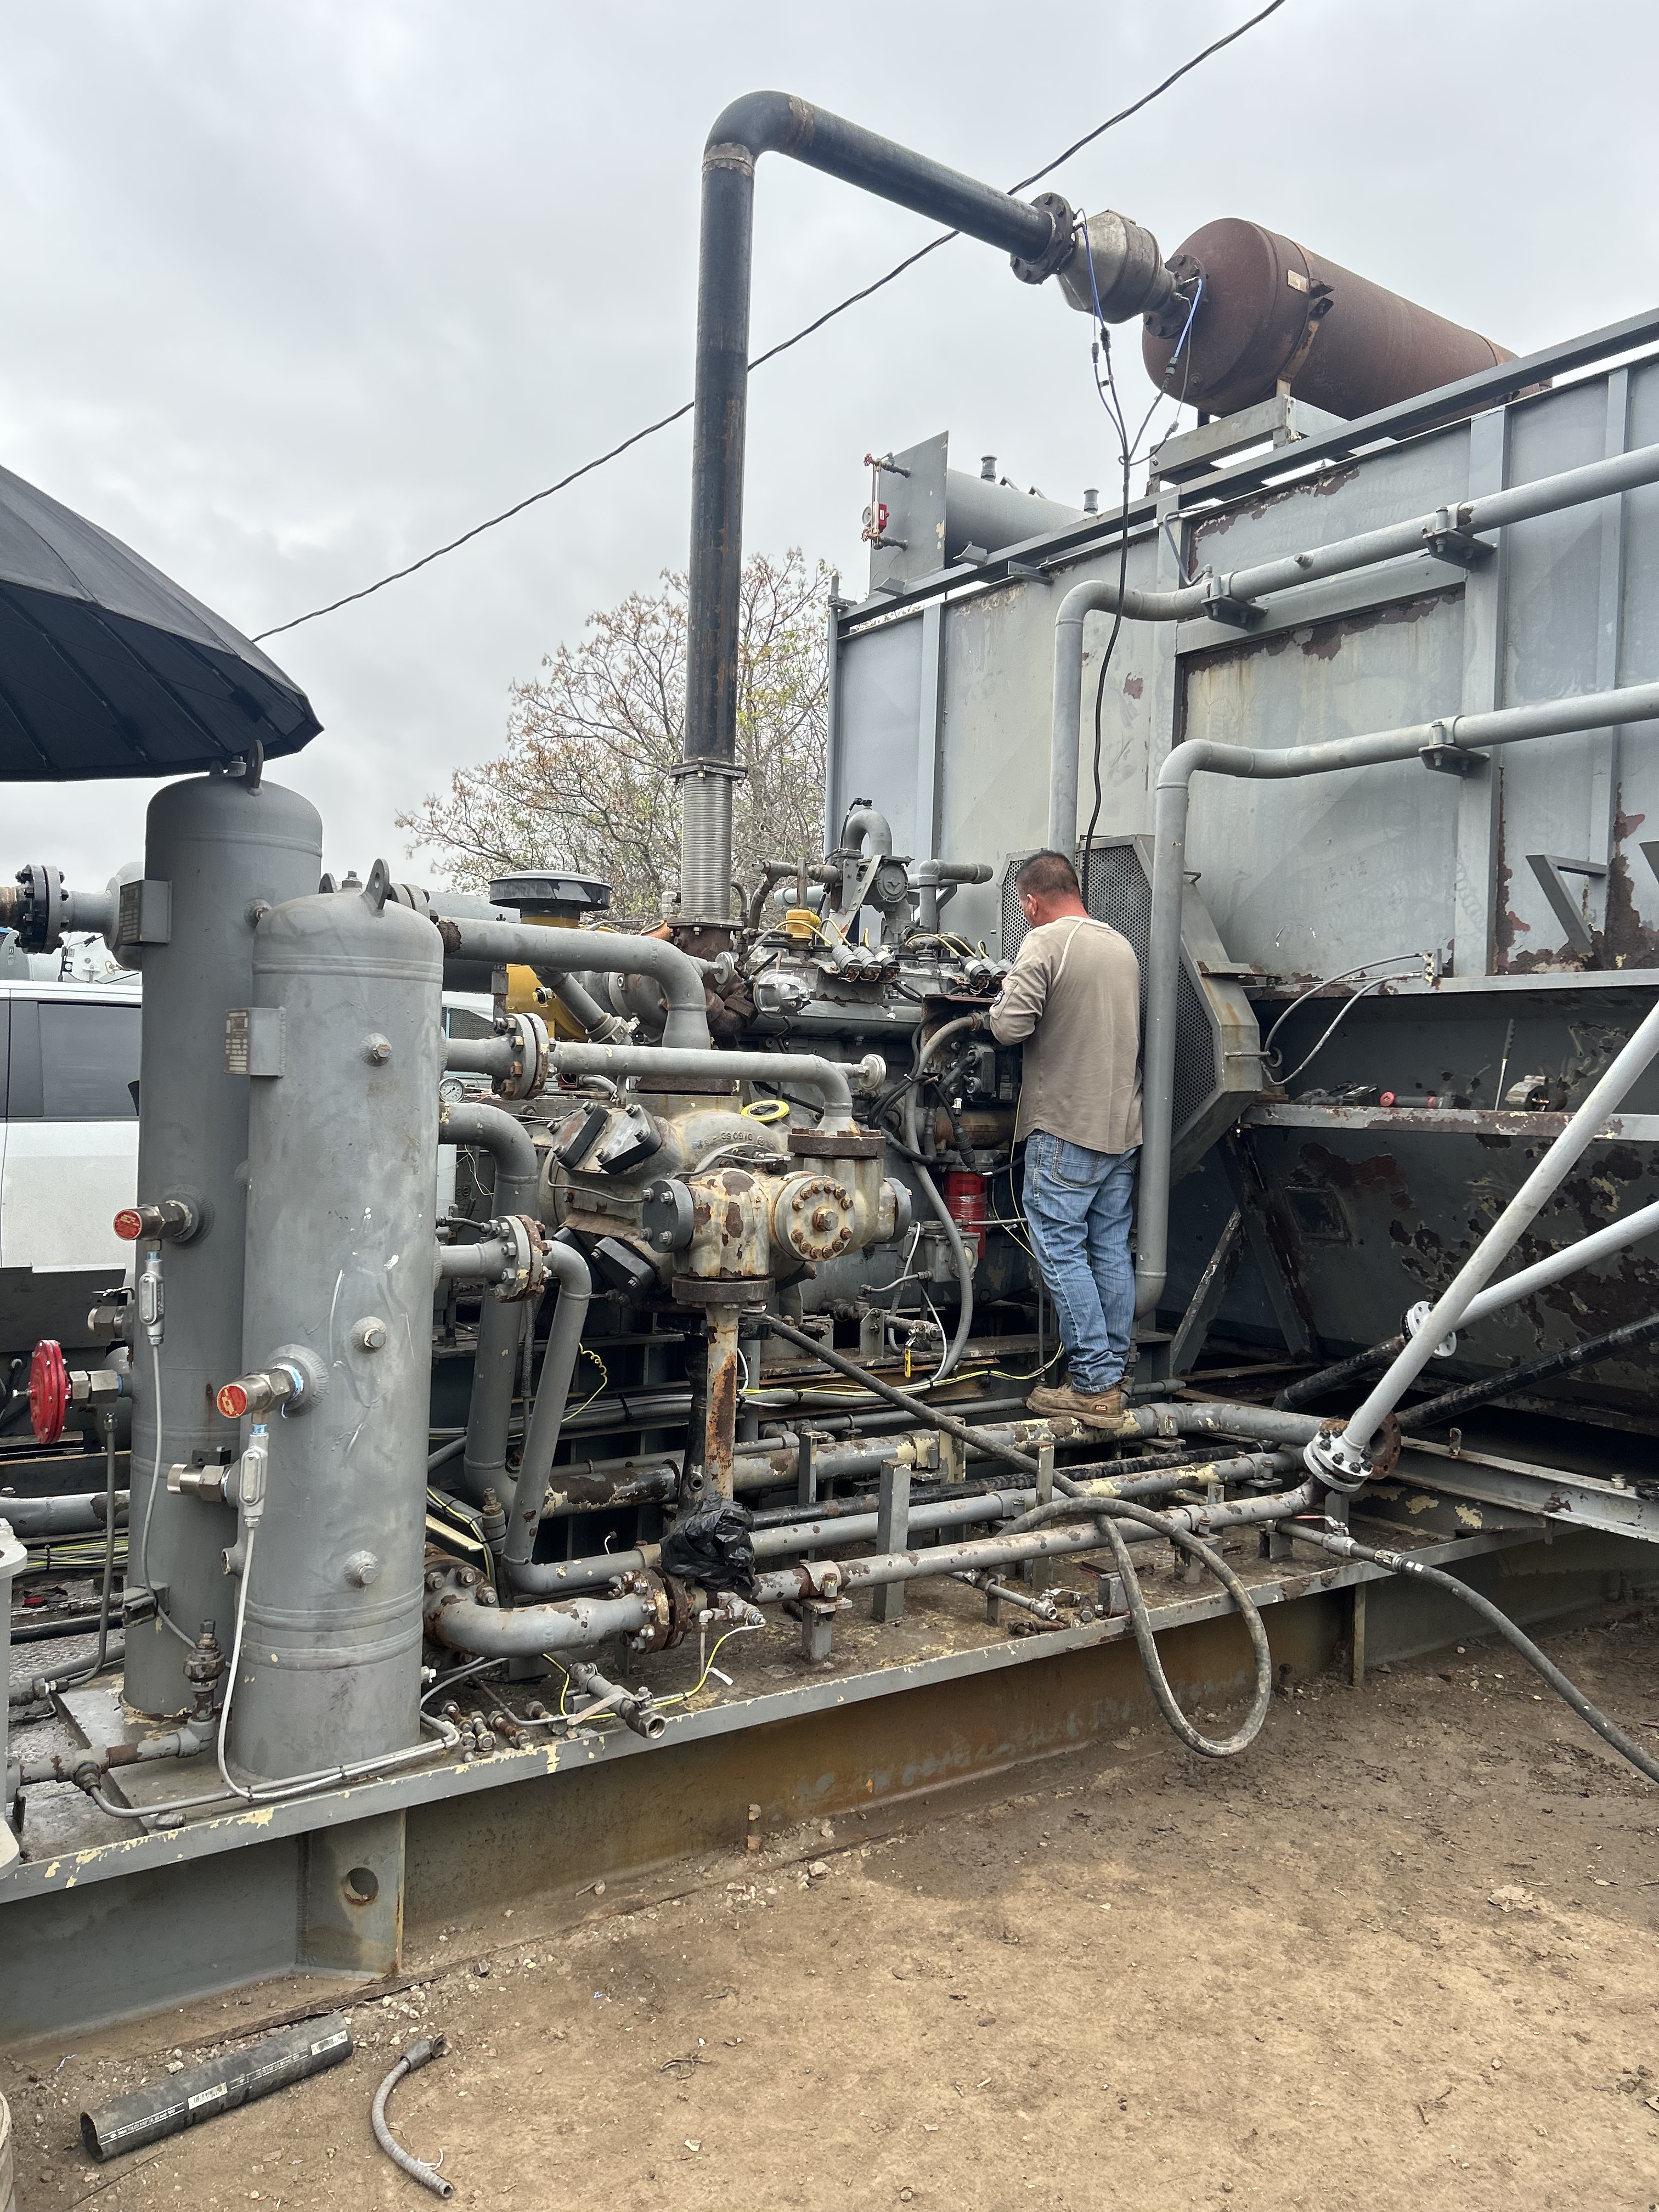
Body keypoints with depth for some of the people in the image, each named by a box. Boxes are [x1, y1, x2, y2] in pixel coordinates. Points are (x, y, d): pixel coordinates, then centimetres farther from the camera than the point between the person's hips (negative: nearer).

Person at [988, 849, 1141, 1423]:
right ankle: (1112, 1373, 18)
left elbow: (1009, 1026, -18)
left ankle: (1093, 1385, -2)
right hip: (1123, 1124, 8)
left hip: (1066, 1127, -7)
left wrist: (1009, 996, 2)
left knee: (1062, 1251, -2)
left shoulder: (1046, 942, -11)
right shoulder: (1123, 946, 12)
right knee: (1111, 1250, 11)